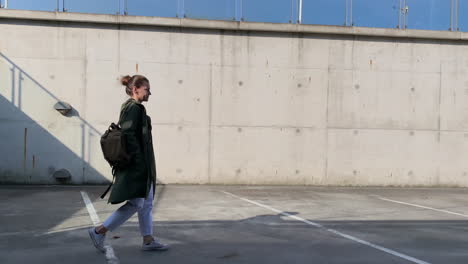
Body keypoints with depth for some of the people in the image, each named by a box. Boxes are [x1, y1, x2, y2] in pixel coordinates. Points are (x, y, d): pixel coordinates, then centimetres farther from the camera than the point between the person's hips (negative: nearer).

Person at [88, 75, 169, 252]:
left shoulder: (129, 107, 16)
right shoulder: (134, 108, -15)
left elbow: (125, 134, 20)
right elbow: (130, 136, -23)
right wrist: (139, 161, -23)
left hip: (139, 166, 11)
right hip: (136, 166, -11)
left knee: (147, 202, 13)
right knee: (136, 203, -6)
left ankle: (148, 240, 19)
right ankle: (99, 231, 0)